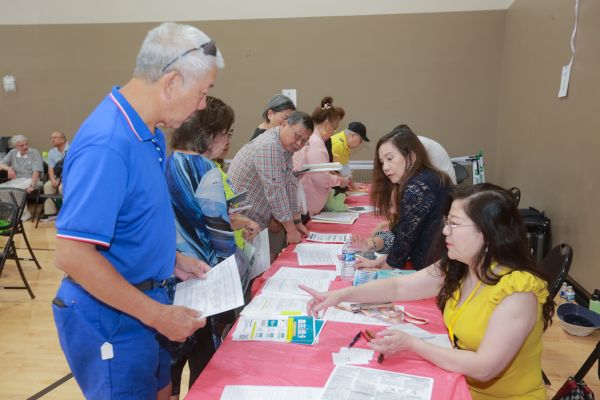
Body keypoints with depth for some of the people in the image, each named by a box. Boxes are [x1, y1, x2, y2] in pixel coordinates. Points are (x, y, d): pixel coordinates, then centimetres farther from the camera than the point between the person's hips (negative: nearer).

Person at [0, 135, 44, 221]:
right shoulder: (12, 153, 11)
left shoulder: (34, 153, -4)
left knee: (16, 188, -33)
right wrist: (8, 168, -11)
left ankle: (24, 213, -19)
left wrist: (32, 186, -24)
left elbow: (36, 171, -12)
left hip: (31, 180, -5)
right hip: (16, 180, 5)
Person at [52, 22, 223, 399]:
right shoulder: (107, 144, -28)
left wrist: (173, 258, 6)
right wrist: (157, 314, -23)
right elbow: (73, 255, -29)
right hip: (111, 316, -9)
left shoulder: (149, 133, 1)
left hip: (143, 302, 9)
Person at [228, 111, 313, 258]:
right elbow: (275, 191, -24)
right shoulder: (268, 146, -22)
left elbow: (290, 183, 7)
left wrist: (297, 221, 5)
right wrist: (291, 229, -19)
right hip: (243, 220, -9)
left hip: (260, 218, 9)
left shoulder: (286, 146, 7)